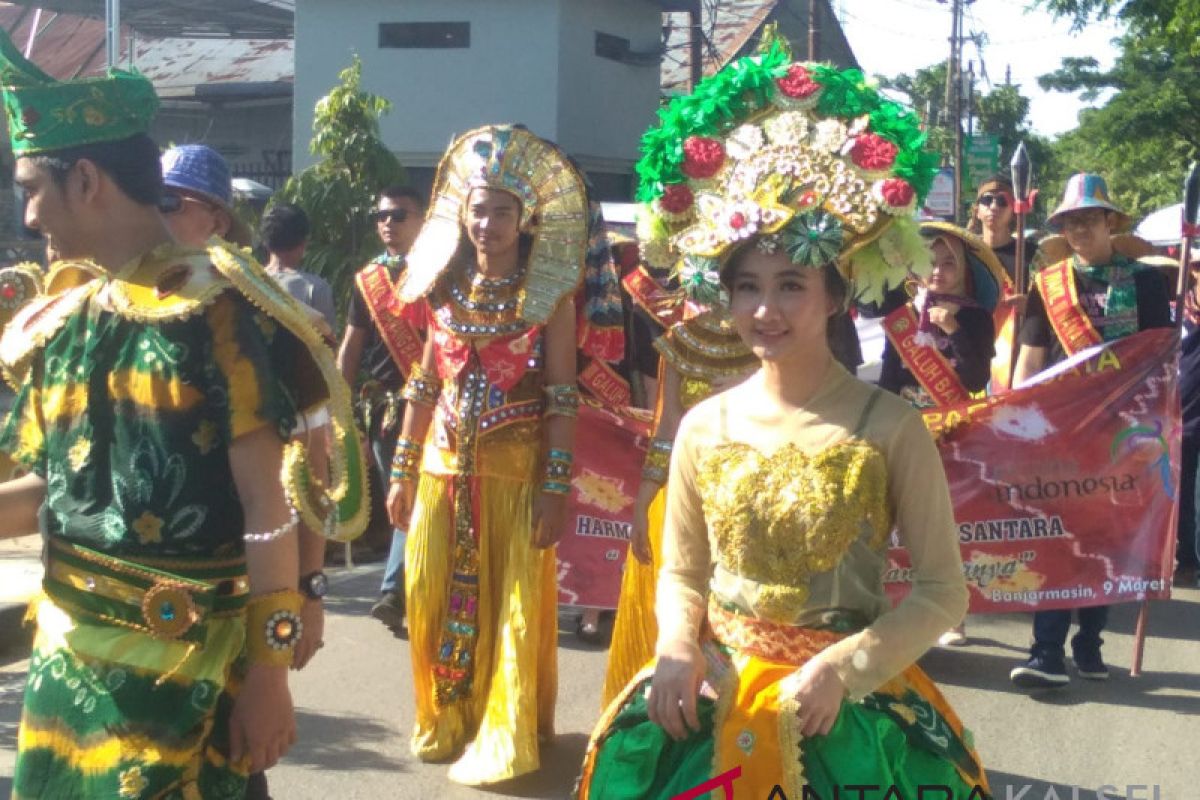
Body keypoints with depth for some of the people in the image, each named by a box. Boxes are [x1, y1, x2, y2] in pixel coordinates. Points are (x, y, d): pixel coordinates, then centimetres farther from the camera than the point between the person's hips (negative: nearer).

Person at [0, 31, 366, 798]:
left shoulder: (216, 312, -13)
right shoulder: (64, 320, 8)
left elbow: (270, 509, -15)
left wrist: (270, 673, -16)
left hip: (185, 663, -7)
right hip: (69, 655, 7)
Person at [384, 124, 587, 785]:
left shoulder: (549, 297, -6)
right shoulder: (447, 290, 6)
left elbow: (562, 399, -8)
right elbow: (424, 385, 10)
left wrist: (556, 488, -13)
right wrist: (402, 471, 9)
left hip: (514, 471, -4)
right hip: (443, 466, 4)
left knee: (510, 606, 2)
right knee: (436, 599, 8)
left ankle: (502, 737, 15)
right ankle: (446, 722, 26)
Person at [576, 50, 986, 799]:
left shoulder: (891, 426, -10)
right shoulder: (704, 426, 1)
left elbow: (944, 589, -6)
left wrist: (842, 668, -17)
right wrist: (677, 650, -8)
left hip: (850, 701, -3)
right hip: (714, 692, 3)